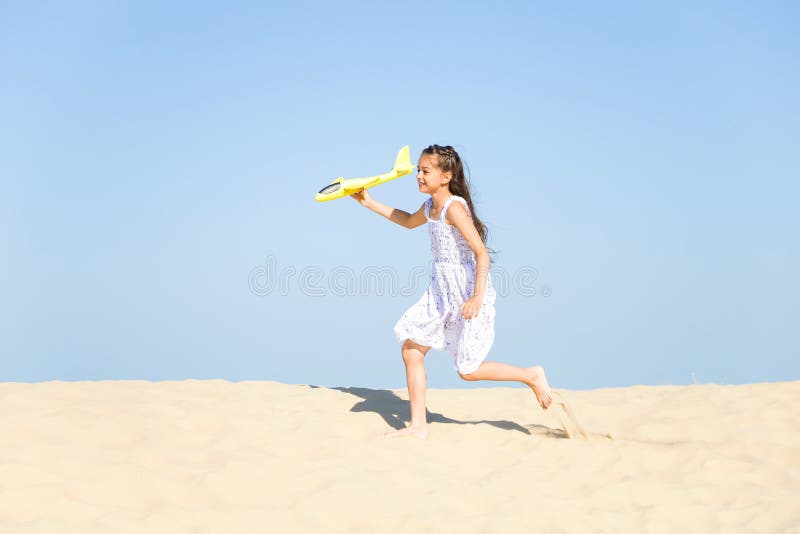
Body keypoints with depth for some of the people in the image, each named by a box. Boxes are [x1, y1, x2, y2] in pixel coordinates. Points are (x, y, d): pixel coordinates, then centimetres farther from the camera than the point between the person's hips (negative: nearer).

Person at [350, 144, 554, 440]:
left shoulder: (454, 207, -19)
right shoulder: (430, 206, 8)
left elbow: (481, 253, -24)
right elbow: (409, 221, 33)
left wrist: (478, 297, -31)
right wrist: (370, 203, 29)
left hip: (467, 289, -9)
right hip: (442, 290, 9)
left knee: (467, 370, -2)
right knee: (410, 349, 4)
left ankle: (532, 376, 17)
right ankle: (418, 426, 10)